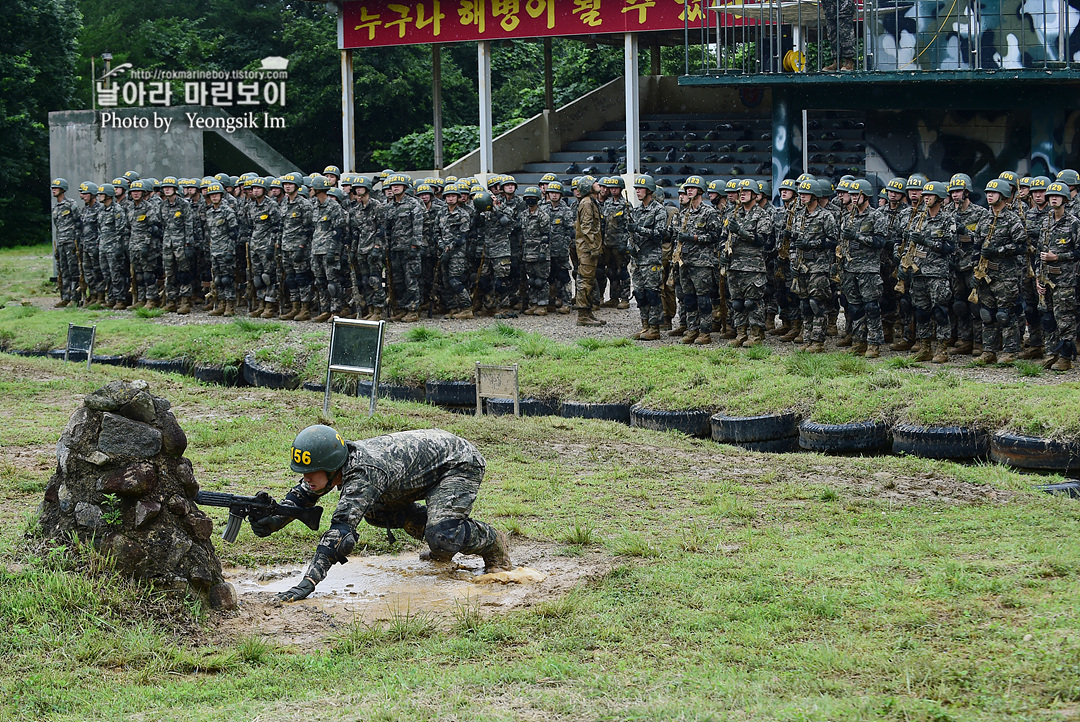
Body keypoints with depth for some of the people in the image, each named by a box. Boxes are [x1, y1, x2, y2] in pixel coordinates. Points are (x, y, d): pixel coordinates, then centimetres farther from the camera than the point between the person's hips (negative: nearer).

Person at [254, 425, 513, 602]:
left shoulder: (363, 476, -35)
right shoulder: (336, 461, -11)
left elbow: (341, 531, -44)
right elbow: (302, 496, 1)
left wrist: (309, 581, -51)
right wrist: (272, 520, -20)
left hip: (460, 463, -9)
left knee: (442, 539, -26)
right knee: (374, 510, 7)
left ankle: (492, 542, 4)